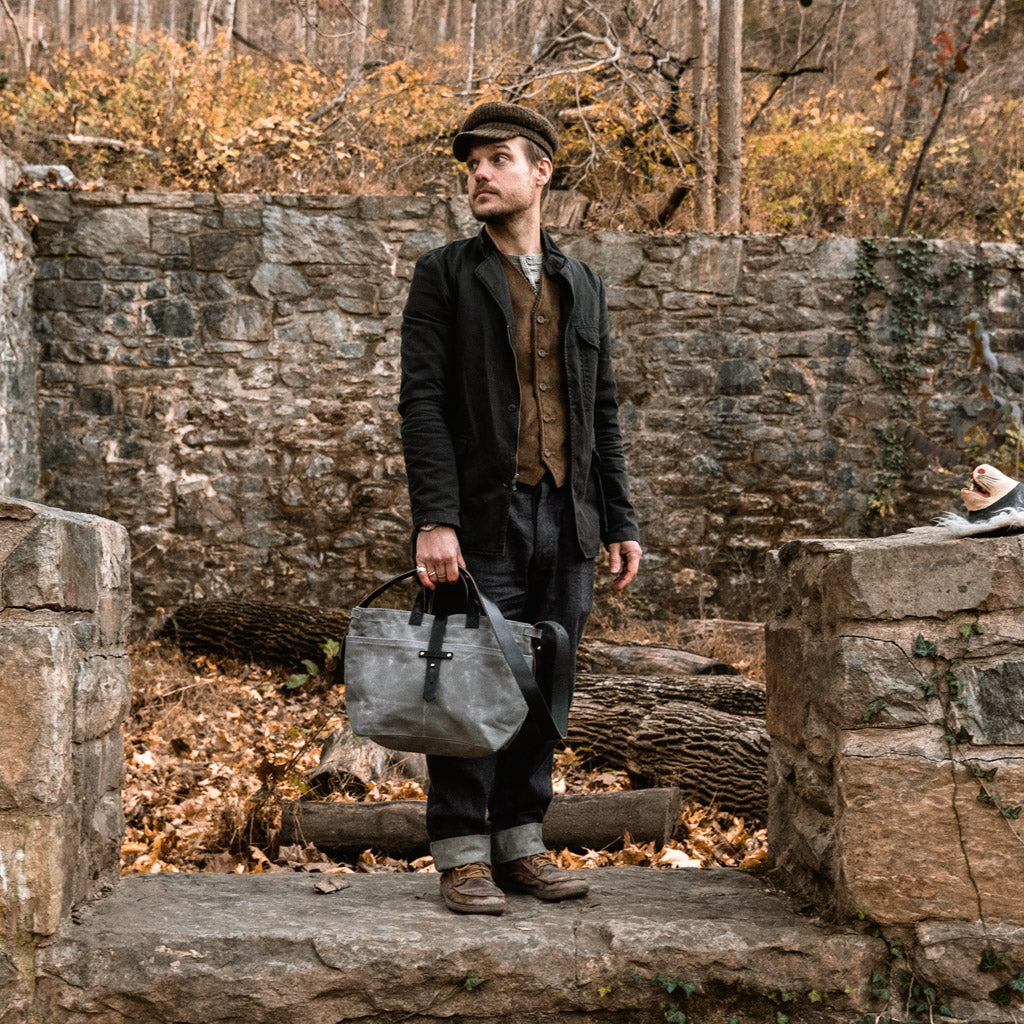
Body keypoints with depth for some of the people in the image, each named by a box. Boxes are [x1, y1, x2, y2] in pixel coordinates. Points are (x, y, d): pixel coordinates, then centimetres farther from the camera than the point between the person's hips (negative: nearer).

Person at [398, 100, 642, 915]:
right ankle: (463, 856, 9)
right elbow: (422, 402, -6)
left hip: (566, 523, 4)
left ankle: (521, 843, 20)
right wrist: (434, 520, -16)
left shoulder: (583, 285, 15)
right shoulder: (446, 276, 2)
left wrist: (620, 522, 10)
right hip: (481, 519, -4)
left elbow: (602, 412, 16)